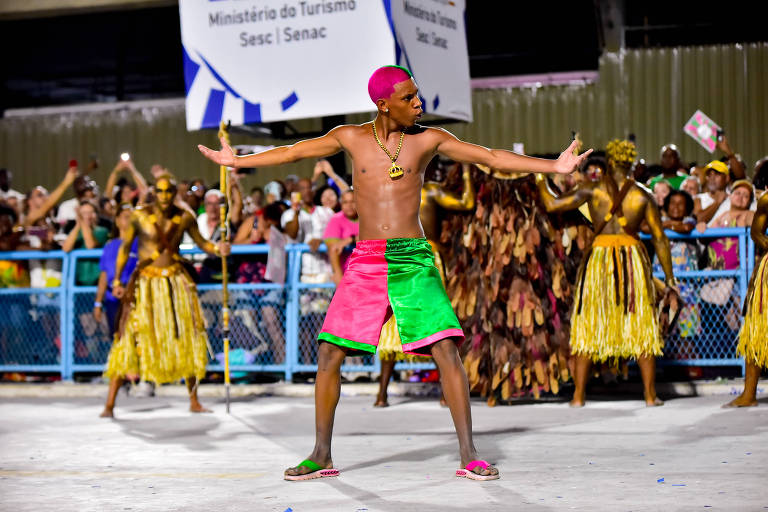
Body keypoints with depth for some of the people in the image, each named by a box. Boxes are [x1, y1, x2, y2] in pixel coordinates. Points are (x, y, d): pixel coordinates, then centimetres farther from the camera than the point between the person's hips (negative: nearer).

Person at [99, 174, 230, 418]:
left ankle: (194, 402, 16)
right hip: (146, 282, -3)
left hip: (176, 281, 3)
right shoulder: (140, 216, -5)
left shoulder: (184, 217, 2)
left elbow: (201, 242, 11)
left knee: (187, 338, 3)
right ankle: (109, 404, -7)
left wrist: (217, 249, -11)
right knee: (130, 337, -10)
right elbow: (125, 247, 0)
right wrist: (117, 281, -4)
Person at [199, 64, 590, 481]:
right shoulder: (351, 137, 6)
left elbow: (491, 157, 4)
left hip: (413, 259, -1)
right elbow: (292, 153, 17)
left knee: (447, 351, -12)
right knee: (329, 354, -3)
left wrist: (553, 166, -3)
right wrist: (236, 161, 22)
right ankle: (321, 457, 11)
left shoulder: (428, 140, 4)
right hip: (365, 263, 1)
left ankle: (469, 456, -5)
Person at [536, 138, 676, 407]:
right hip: (633, 257, 0)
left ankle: (579, 395, 5)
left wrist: (540, 180, 16)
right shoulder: (643, 196, 3)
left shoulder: (592, 190, 0)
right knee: (641, 328, 8)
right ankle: (650, 394, 7)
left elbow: (552, 204, -2)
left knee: (587, 326, 8)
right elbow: (660, 238, 4)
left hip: (598, 256, 0)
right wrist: (669, 277, 11)